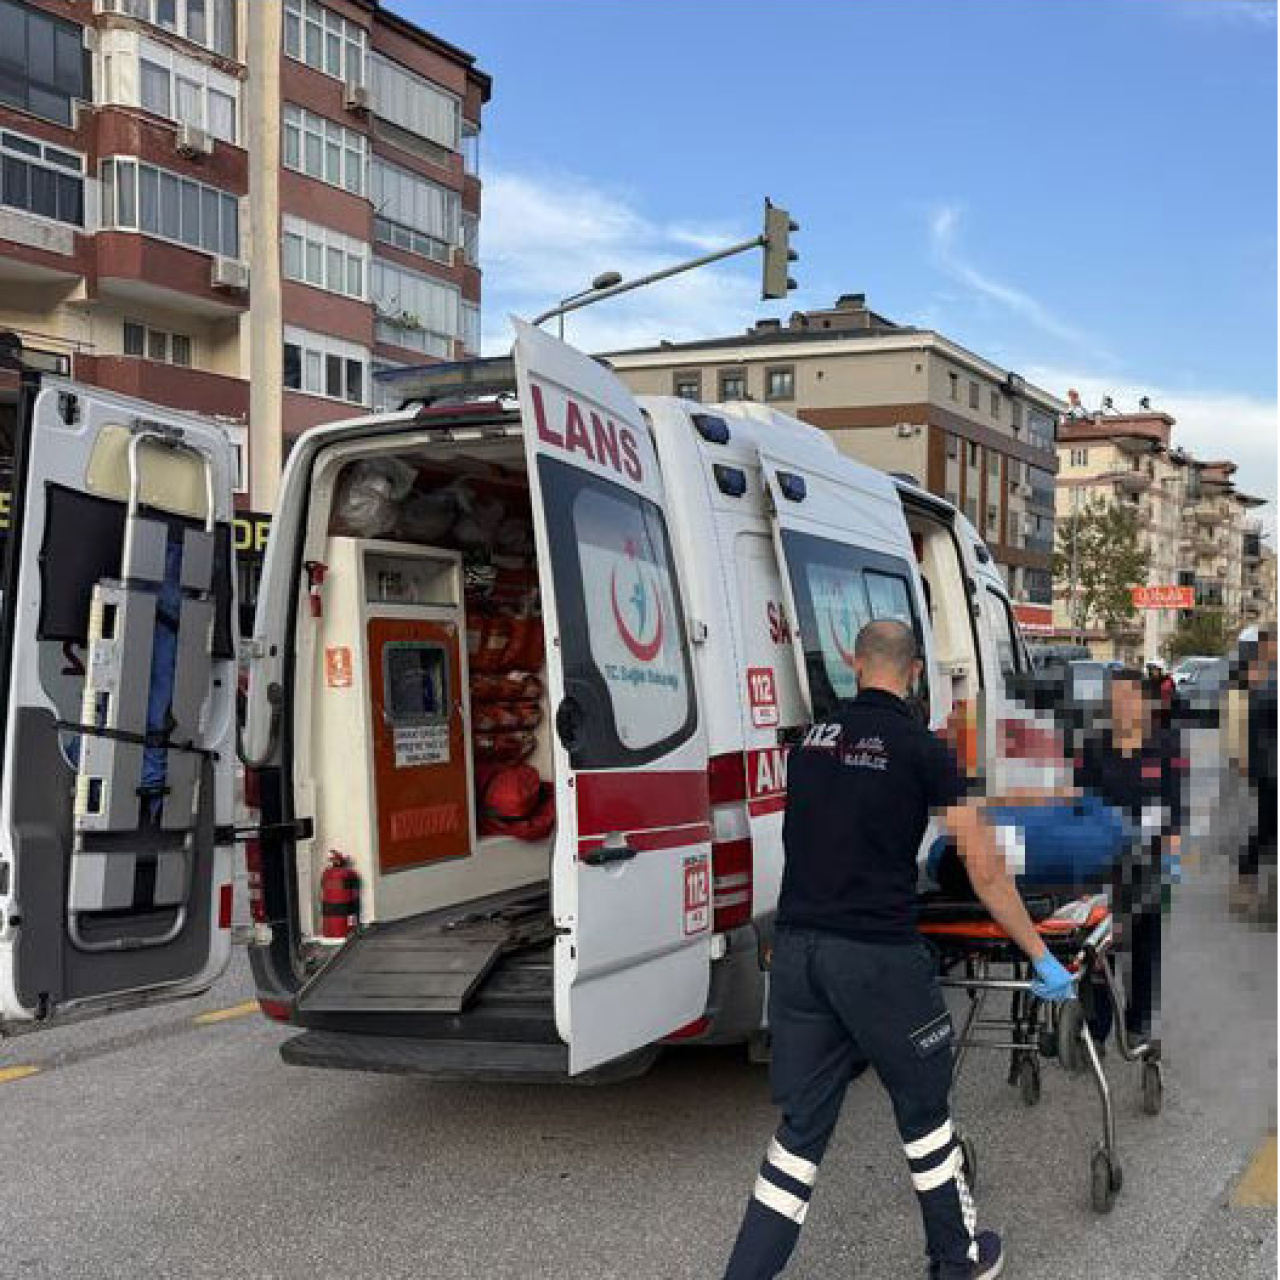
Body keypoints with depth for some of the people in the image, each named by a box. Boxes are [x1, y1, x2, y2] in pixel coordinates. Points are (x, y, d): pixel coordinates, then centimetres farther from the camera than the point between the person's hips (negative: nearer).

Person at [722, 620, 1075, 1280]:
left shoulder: (811, 739, 10)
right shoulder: (924, 750, -5)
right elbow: (985, 872, -6)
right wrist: (1042, 959, 3)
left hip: (796, 947, 4)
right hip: (877, 954, -4)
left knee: (801, 1124, 11)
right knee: (923, 1111, 16)